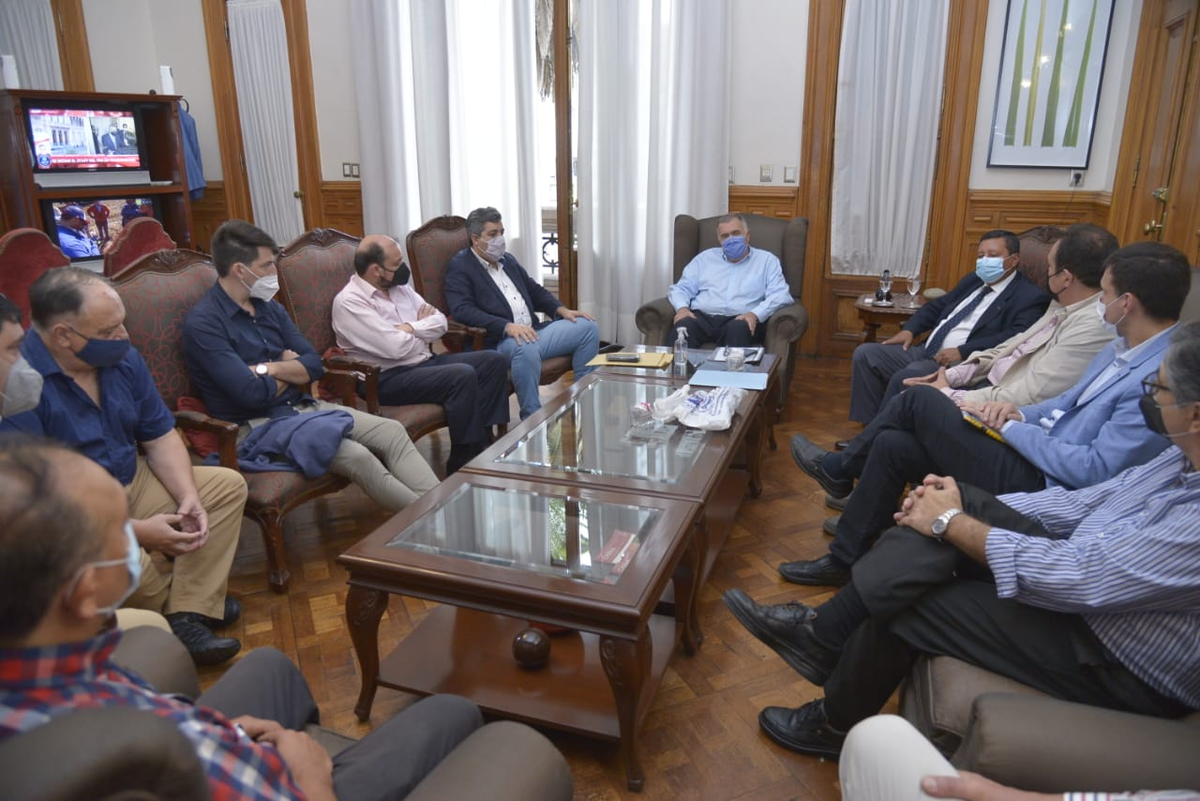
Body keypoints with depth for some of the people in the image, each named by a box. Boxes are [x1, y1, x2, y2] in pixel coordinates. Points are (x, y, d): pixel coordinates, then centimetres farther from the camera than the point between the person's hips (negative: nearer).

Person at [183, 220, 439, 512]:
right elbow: (252, 393, -21)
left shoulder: (269, 307, 11)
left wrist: (271, 369, -12)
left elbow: (315, 365, 6)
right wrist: (291, 370, -1)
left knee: (393, 432, -9)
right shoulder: (203, 323, -13)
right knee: (357, 456, -28)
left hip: (304, 407, 8)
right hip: (260, 424, -8)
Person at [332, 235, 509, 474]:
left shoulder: (399, 286, 12)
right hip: (390, 378, -9)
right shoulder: (349, 301, -13)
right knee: (463, 375, -30)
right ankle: (463, 466, -20)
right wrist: (423, 325, -3)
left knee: (494, 361, -5)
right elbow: (396, 347, -22)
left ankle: (484, 441, -6)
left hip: (426, 361, 9)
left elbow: (440, 322, 9)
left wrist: (410, 328, -9)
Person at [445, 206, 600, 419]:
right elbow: (462, 310, -17)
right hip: (498, 340, -8)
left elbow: (535, 291, 29)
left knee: (587, 327, -3)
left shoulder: (508, 260, 22)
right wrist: (507, 326, -29)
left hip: (533, 331, 8)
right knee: (526, 348, -41)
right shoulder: (459, 267, -2)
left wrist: (562, 310, 9)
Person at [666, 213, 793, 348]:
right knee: (684, 325, -34)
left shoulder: (767, 260, 17)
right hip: (702, 317, 2)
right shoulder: (705, 258, 24)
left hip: (740, 320, -1)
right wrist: (682, 307, -6)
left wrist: (755, 314, -16)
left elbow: (780, 295, 4)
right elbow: (681, 288, 19)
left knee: (738, 327, -38)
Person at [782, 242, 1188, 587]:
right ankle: (843, 560, 14)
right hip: (1031, 449, 9)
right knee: (892, 445, -1)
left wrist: (1013, 428, -15)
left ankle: (838, 468, 16)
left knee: (919, 400, -9)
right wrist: (1018, 413, 0)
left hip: (1038, 487, -9)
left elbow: (1094, 469, -25)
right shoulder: (1125, 347, 9)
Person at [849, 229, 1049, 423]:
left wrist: (962, 352, -25)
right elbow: (937, 306, 27)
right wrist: (909, 330, 8)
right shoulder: (973, 280, 21)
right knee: (865, 354, -5)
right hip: (925, 351, 8)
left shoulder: (1030, 297, -3)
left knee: (904, 378, -34)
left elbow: (1015, 338, -19)